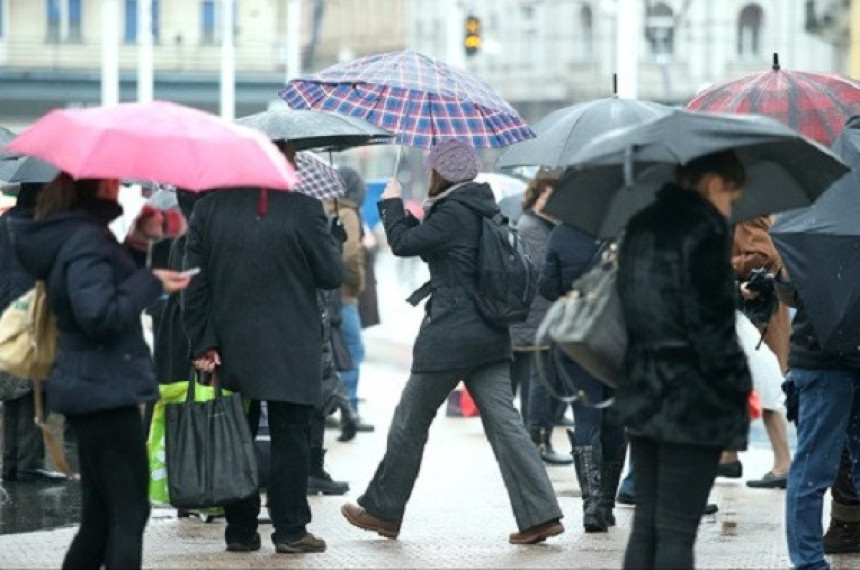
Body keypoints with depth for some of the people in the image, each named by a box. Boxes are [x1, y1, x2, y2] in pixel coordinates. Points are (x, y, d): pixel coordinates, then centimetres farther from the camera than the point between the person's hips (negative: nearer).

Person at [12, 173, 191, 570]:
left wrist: (134, 247, 8)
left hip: (91, 388, 10)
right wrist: (150, 283, -17)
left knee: (99, 516, 14)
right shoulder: (87, 239, -17)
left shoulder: (68, 234, 13)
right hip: (107, 389, -10)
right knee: (129, 513, -7)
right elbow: (100, 314, -27)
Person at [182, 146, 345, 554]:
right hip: (290, 352, -3)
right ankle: (290, 530, 2)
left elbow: (195, 284, 0)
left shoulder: (209, 208, 1)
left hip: (229, 350, 3)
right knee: (290, 436, 3)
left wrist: (202, 344, 2)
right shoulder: (303, 208, -10)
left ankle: (240, 530, 12)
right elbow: (332, 275, -3)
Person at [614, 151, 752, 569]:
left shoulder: (640, 227, 12)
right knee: (676, 532, -5)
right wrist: (737, 389, -8)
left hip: (642, 394, 8)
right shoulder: (705, 229, -12)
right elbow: (712, 326, -16)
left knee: (645, 524, 11)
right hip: (694, 402, -8)